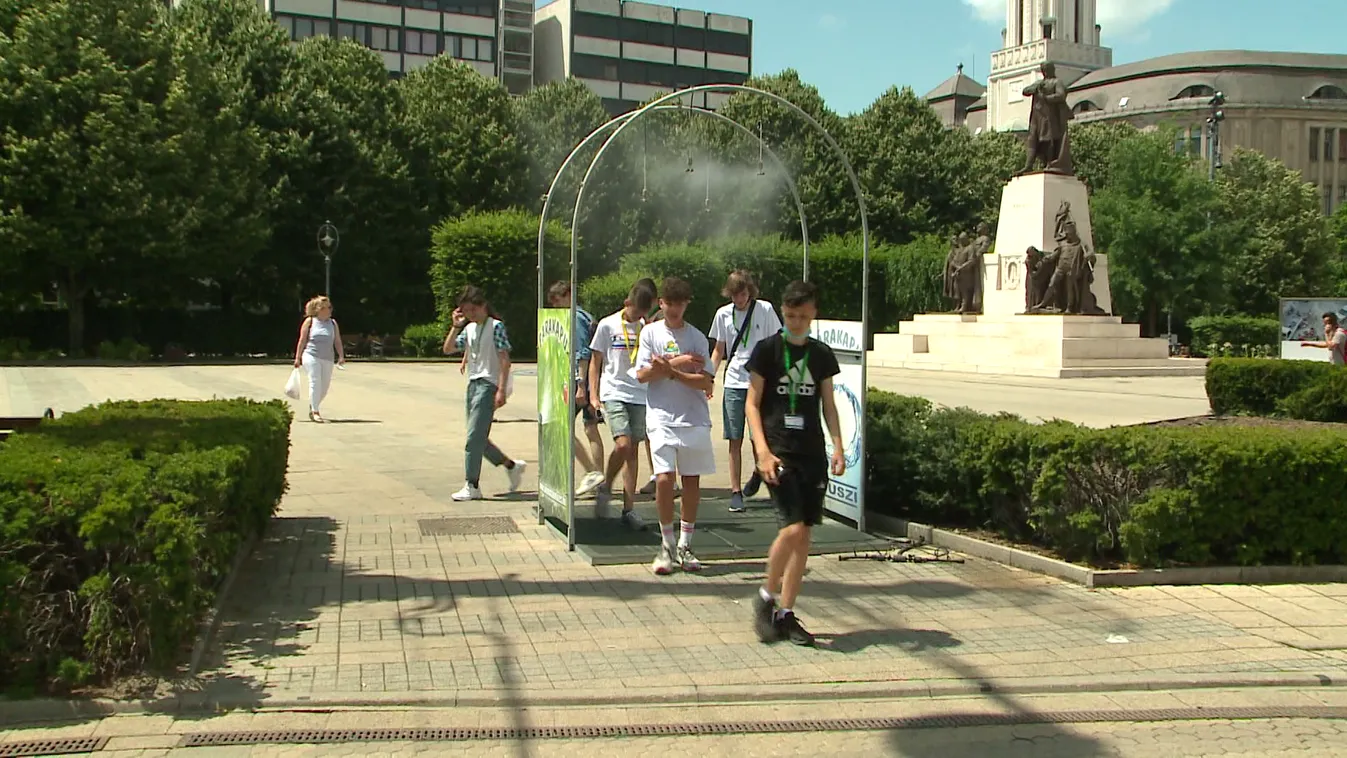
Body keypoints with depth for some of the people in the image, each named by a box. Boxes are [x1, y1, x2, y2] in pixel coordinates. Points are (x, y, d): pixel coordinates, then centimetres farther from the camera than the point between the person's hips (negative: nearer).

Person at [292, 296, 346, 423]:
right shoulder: (310, 321, 1)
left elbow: (337, 341, 7)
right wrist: (297, 357, 0)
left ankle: (312, 408, 30)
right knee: (315, 383, -12)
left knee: (325, 386, 7)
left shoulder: (333, 323, 11)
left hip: (327, 359, 4)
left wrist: (341, 356, -5)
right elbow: (302, 340, 2)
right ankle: (315, 412, -11)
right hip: (311, 356, -4)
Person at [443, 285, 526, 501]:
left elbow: (505, 359, -12)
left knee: (475, 436, -12)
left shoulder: (495, 326, -7)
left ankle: (472, 486, -8)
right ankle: (512, 465, 26)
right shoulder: (469, 328, 15)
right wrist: (456, 326, 2)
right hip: (473, 384, 8)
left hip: (488, 384, -8)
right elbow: (448, 349, 13)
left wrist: (501, 390, -19)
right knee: (478, 437, 10)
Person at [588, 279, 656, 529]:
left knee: (632, 449, 3)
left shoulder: (647, 328, 9)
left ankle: (629, 509, 8)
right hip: (614, 393, -3)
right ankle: (606, 488, 7)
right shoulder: (608, 325, 1)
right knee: (623, 444, -19)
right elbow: (595, 363, 4)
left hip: (640, 395, 3)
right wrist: (593, 395, -1)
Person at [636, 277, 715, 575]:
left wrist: (670, 372, -16)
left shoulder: (697, 337, 3)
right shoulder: (650, 332, 5)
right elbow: (642, 375, -3)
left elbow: (707, 383, -5)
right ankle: (667, 545, 4)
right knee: (664, 478, -12)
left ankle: (685, 545, 18)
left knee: (691, 482, 5)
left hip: (694, 419, 1)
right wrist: (677, 363, -12)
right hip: (662, 418, -1)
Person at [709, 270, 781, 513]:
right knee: (735, 440, 1)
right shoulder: (723, 314, 6)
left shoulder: (765, 310, -1)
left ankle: (758, 472, 28)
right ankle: (736, 491, 7)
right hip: (733, 383, 2)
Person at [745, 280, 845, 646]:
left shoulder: (822, 354, 11)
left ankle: (786, 613, 13)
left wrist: (838, 448, 2)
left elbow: (828, 405, 15)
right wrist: (763, 450, -13)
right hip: (778, 450, -4)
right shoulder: (767, 349, -1)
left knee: (804, 534, 4)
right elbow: (753, 403, -2)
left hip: (812, 453, 5)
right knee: (794, 527, -17)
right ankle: (766, 598, 3)